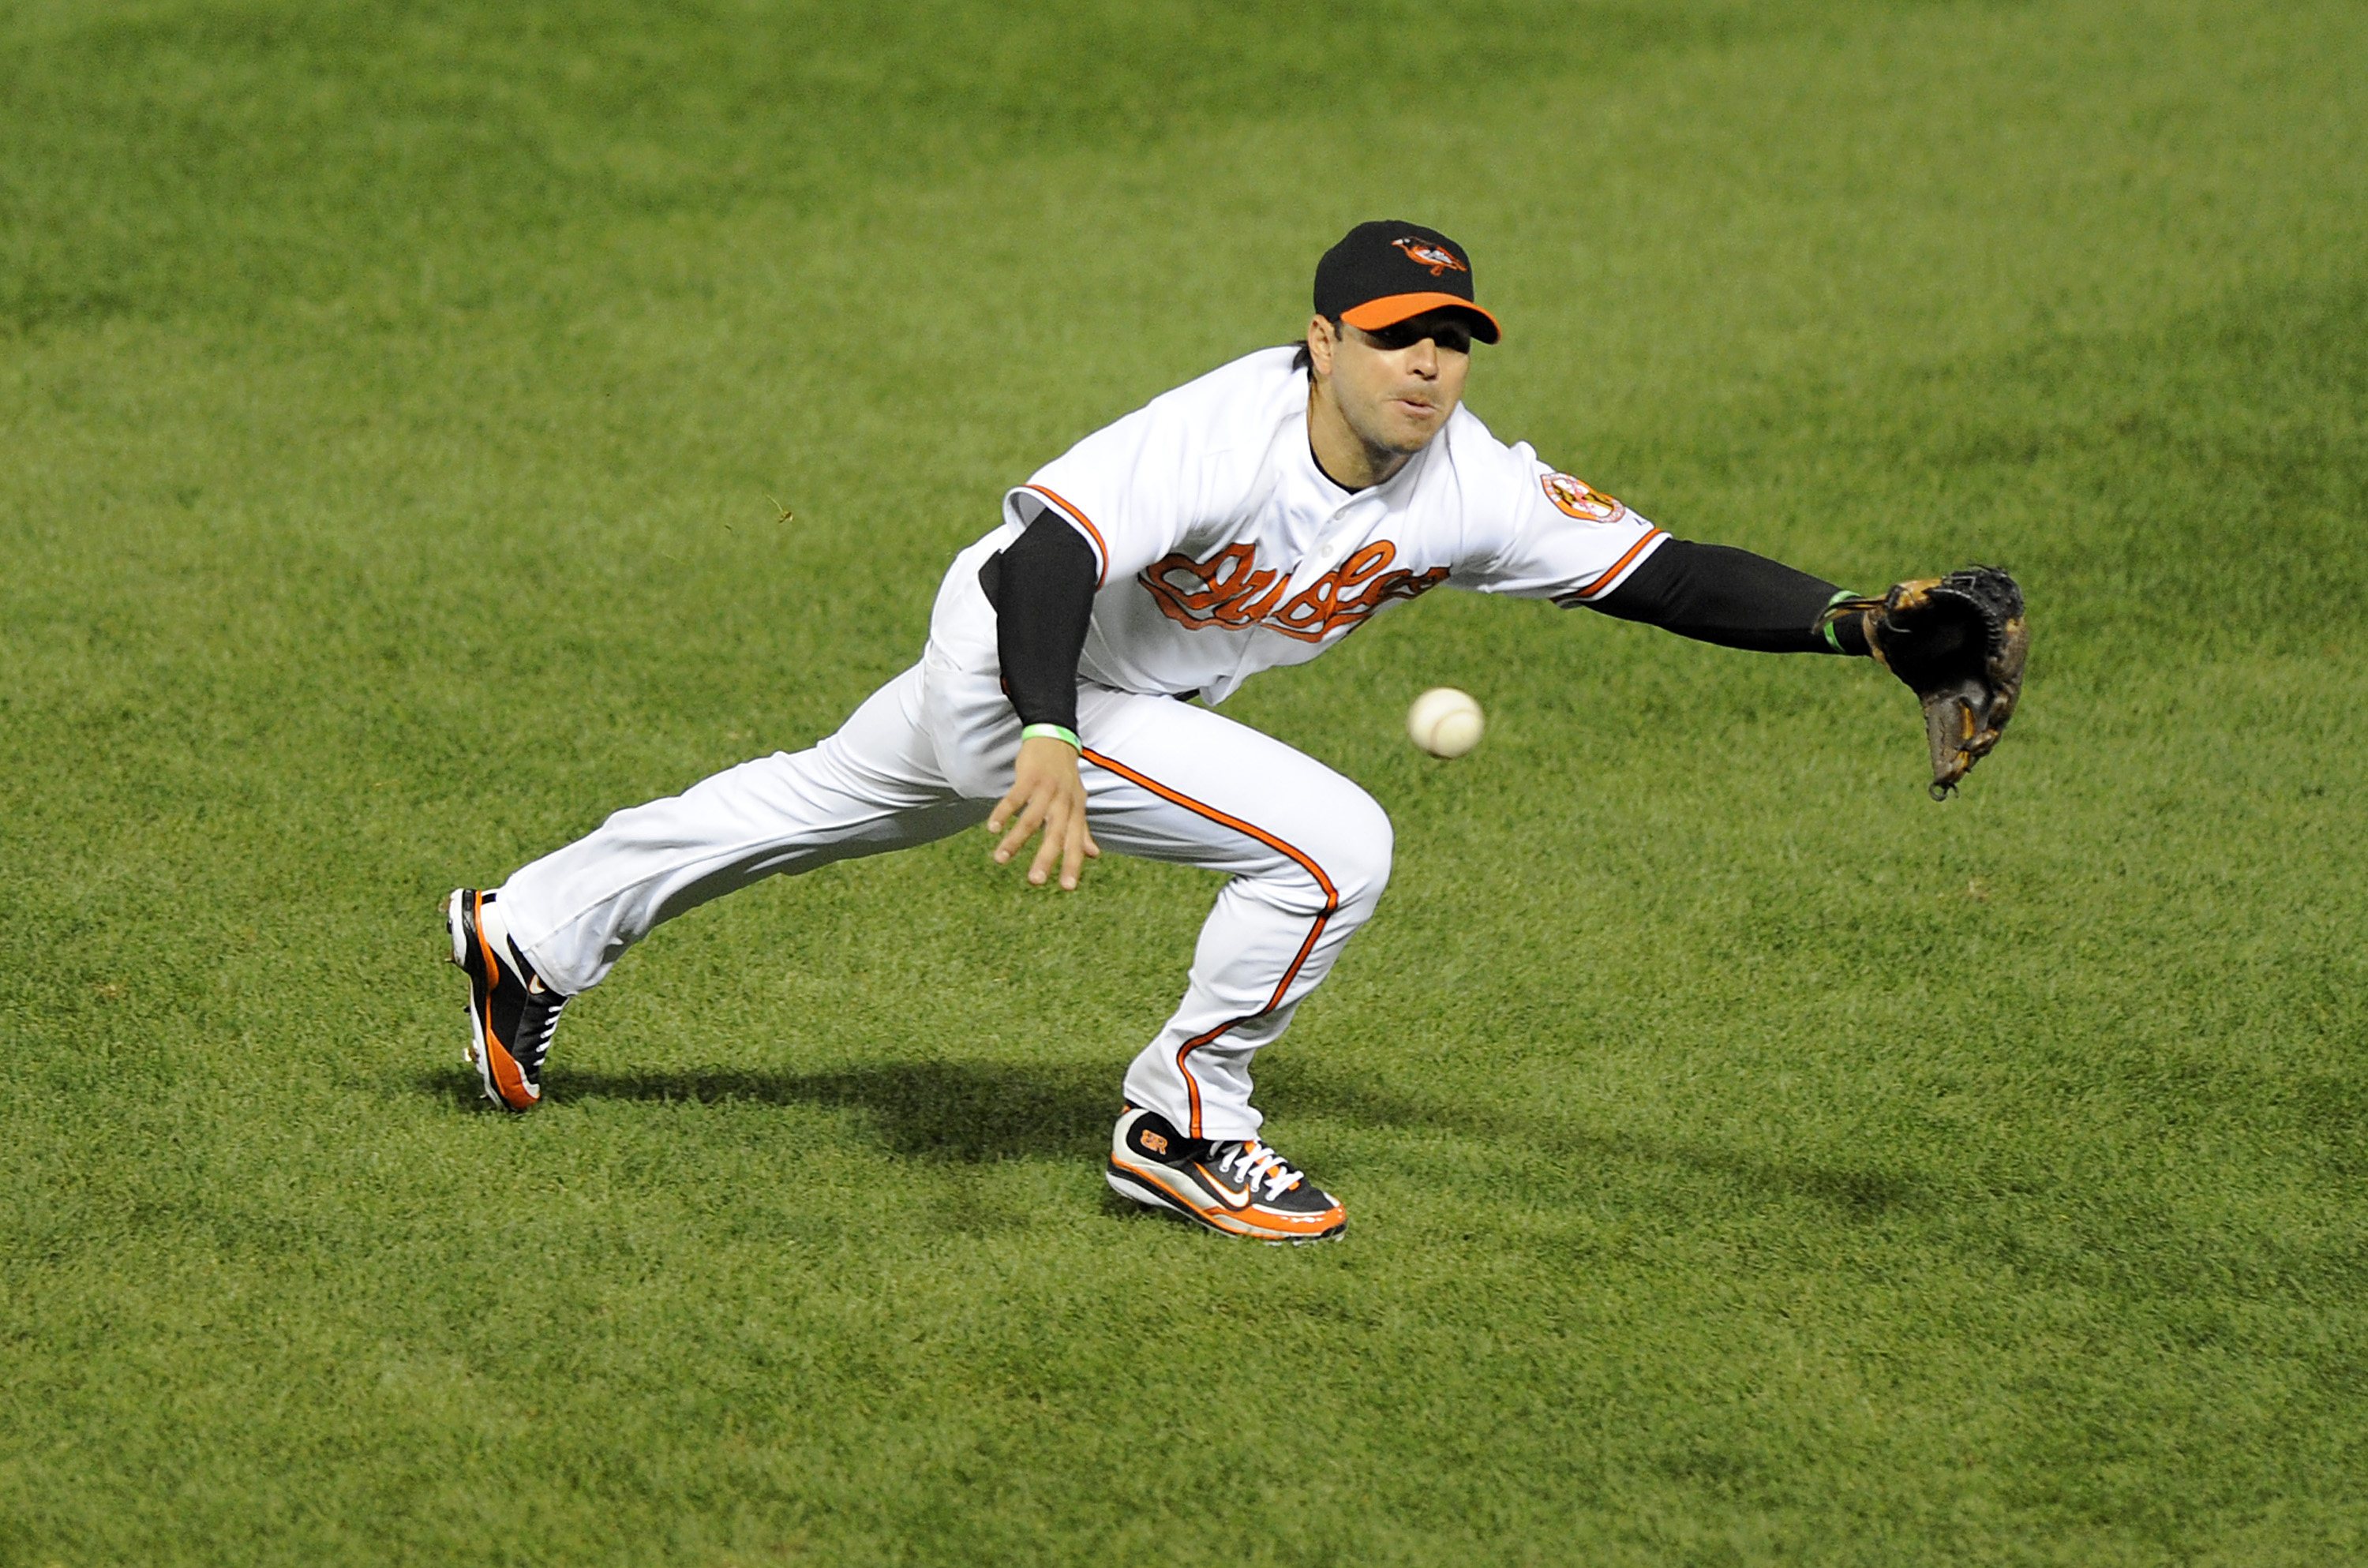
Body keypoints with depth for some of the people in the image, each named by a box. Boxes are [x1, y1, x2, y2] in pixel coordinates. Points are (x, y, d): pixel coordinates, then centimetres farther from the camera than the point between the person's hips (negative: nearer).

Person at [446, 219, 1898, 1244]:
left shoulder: (1473, 488, -18)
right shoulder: (1226, 435, -36)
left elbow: (1667, 575, -20)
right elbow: (1045, 560, -44)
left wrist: (1849, 621, -34)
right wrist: (1049, 743, -61)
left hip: (1137, 689, 8)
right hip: (1015, 675, -8)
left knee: (822, 804, 27)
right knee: (1336, 843, -20)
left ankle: (530, 933, 47)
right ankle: (1179, 1128, 1)